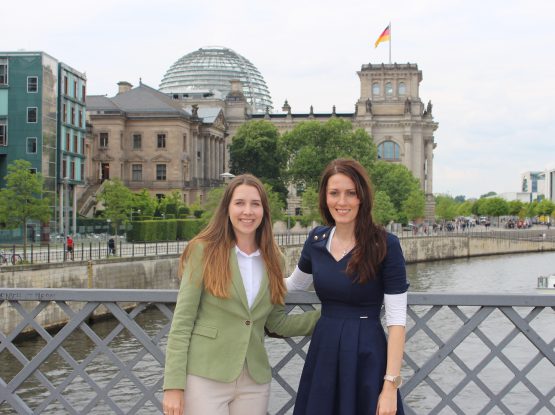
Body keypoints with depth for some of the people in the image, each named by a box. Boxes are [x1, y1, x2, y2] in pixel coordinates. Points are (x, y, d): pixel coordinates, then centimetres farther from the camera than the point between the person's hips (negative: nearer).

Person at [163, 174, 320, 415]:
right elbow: (182, 321, -7)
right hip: (206, 377, -4)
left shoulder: (273, 259, 8)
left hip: (254, 381, 4)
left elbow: (276, 322, 13)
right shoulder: (204, 250, -5)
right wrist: (174, 385, -12)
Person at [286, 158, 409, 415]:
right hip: (322, 353, 5)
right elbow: (295, 283, 23)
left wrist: (391, 385, -17)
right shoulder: (316, 239, 3)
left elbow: (396, 320, -13)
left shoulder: (385, 245, -12)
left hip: (366, 358, -4)